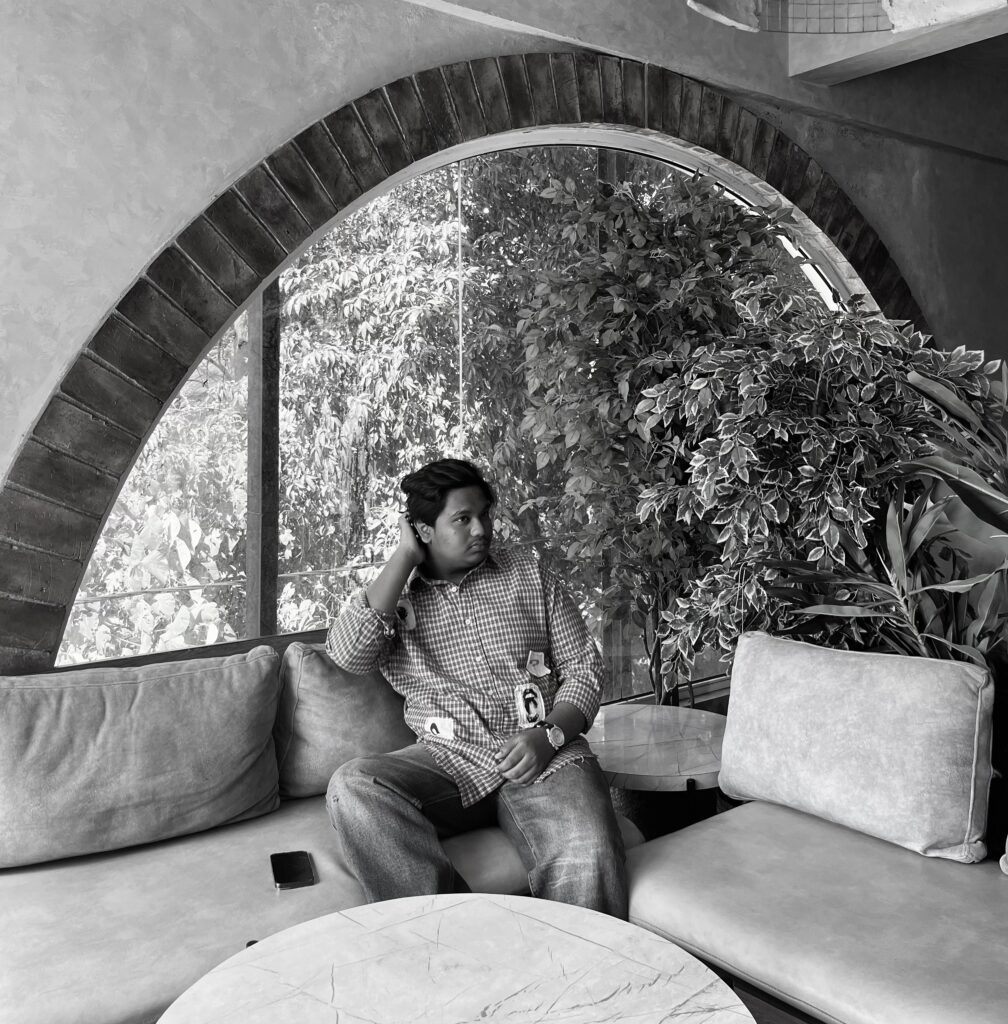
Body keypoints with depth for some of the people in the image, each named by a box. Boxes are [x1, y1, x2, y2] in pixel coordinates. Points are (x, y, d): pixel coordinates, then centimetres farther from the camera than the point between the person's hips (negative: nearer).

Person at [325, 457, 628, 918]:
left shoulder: (527, 573, 13)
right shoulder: (391, 592, 11)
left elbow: (584, 667, 11)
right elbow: (347, 653, -11)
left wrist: (548, 735, -9)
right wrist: (405, 557, -5)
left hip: (544, 757, -1)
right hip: (447, 762, 1)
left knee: (588, 861, -32)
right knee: (352, 786, -28)